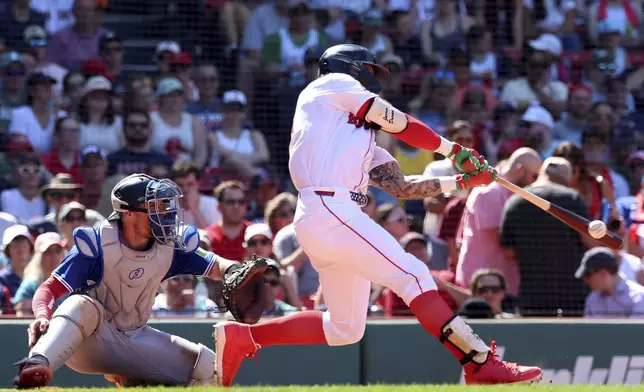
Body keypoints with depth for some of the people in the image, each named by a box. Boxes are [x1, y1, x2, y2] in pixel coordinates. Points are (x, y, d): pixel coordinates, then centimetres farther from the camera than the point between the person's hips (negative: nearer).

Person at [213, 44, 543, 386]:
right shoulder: (334, 84, 10)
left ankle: (241, 337, 18)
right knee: (413, 275, -16)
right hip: (329, 208, -10)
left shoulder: (362, 137, 31)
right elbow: (400, 124, 5)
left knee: (345, 328, 13)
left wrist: (463, 181, 18)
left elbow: (401, 186, 23)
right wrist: (455, 151, 15)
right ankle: (482, 364, -25)